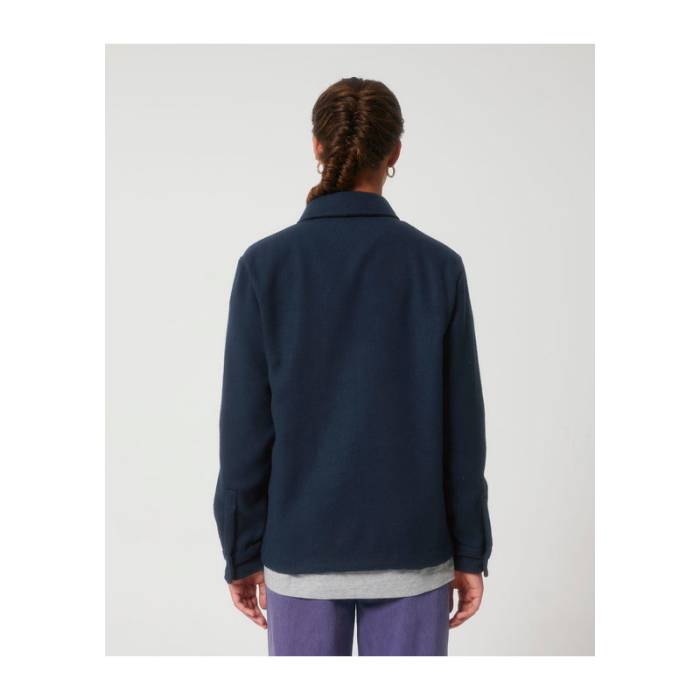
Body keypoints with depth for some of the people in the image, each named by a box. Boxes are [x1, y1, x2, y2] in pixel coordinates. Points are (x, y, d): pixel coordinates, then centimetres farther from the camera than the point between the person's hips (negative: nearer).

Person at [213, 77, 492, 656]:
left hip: (304, 545, 0)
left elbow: (246, 424, -8)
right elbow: (460, 425, -6)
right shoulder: (438, 266, -8)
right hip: (408, 546, 0)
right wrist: (471, 553, 4)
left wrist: (241, 553, 4)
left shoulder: (265, 265, -10)